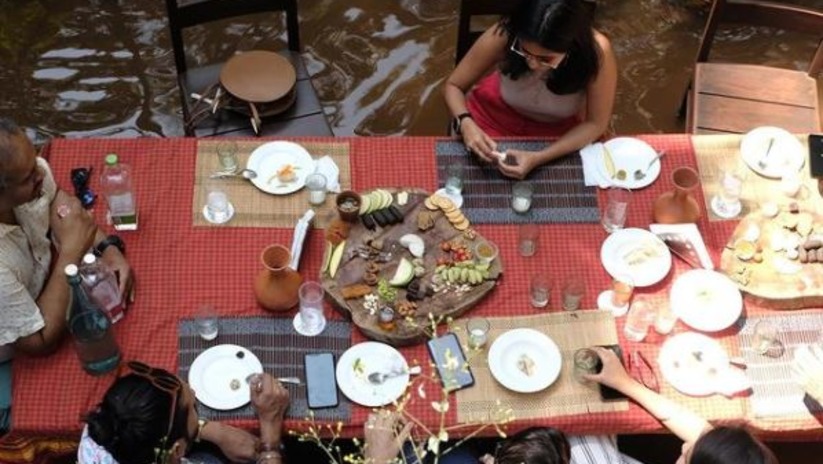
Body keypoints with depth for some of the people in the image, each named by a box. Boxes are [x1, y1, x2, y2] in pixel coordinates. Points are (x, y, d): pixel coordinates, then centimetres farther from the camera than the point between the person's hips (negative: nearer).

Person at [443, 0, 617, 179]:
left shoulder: (596, 51, -33)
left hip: (558, 129, 0)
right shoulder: (502, 36, -31)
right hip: (496, 116, 0)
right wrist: (466, 124, -36)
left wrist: (539, 158, -33)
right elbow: (453, 86, -16)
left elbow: (595, 124, -20)